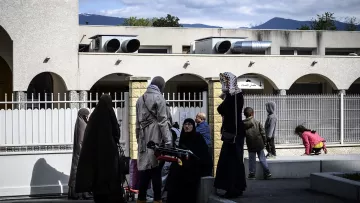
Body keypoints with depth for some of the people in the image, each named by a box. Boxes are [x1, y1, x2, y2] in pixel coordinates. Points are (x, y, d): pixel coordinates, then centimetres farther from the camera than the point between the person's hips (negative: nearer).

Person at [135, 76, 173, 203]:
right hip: (156, 138, -6)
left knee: (144, 169, 7)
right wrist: (168, 141, -11)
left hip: (144, 139, 6)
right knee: (156, 169, -5)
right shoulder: (159, 98, -4)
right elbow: (162, 121, -10)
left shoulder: (140, 99, 15)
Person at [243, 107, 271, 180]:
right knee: (262, 158, 8)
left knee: (252, 160, 9)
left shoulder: (243, 124, -5)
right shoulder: (257, 122, -6)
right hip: (259, 144, 0)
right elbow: (263, 133, -4)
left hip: (250, 146, 0)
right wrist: (264, 142, 7)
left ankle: (252, 174, 11)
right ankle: (267, 173, 9)